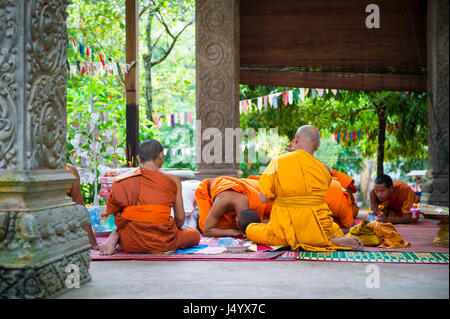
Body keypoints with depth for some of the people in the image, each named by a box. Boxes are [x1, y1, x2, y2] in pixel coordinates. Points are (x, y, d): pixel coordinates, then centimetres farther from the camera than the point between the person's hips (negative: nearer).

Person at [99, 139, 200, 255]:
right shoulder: (173, 180, -3)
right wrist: (174, 231, 22)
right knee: (195, 234, 24)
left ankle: (116, 237, 1)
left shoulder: (121, 180, 1)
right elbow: (180, 218, 0)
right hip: (162, 243, -3)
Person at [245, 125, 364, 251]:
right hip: (316, 230, 5)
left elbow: (263, 198, -9)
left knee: (250, 229, 21)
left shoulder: (277, 163, -10)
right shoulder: (325, 170, -4)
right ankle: (334, 241, -5)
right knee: (337, 231, 38)